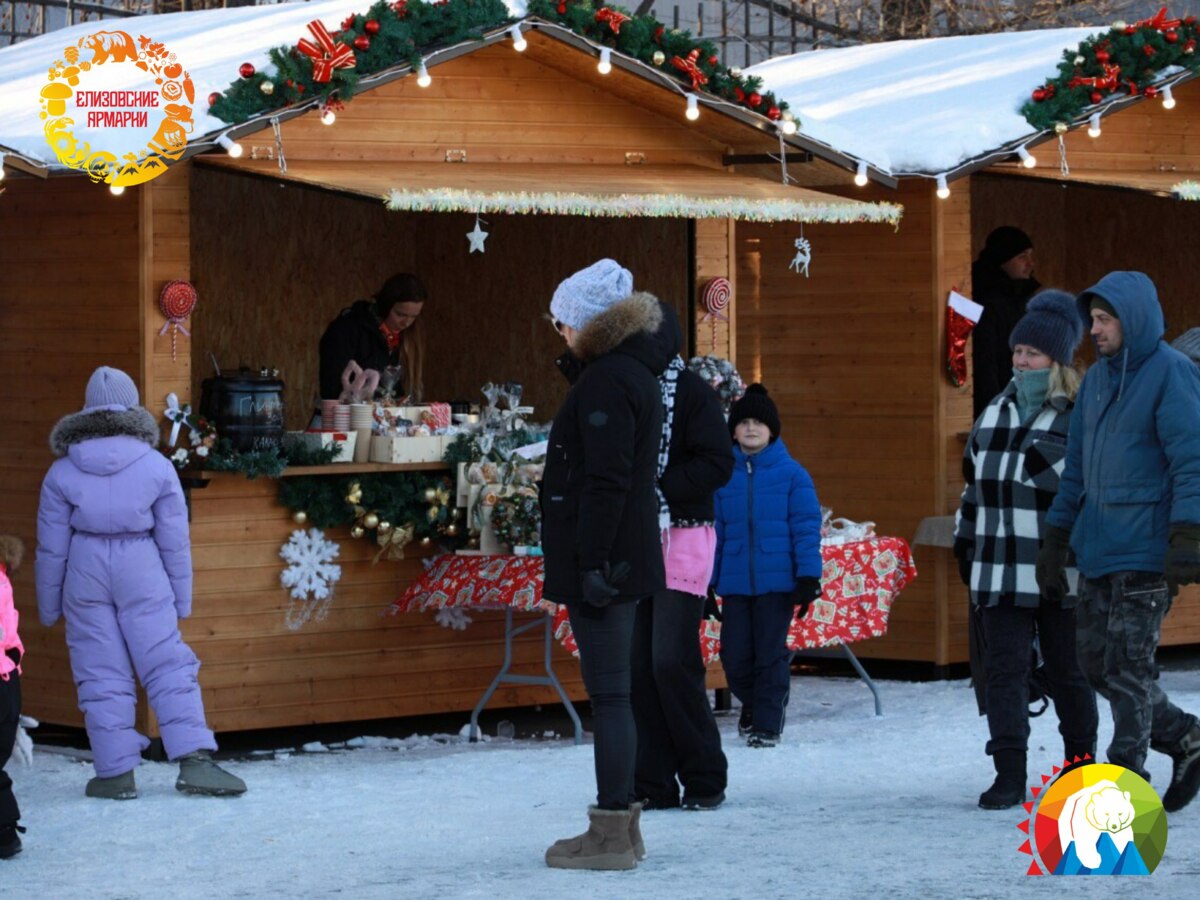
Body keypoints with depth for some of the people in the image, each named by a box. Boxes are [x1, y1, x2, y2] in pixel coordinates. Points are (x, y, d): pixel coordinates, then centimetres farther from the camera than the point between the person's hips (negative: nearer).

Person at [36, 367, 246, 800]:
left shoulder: (62, 472, 1)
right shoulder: (157, 468, -1)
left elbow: (51, 547, 3)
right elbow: (175, 541, 2)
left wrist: (48, 605, 13)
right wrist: (182, 599, 10)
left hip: (85, 572, 1)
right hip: (142, 572, 0)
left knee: (101, 675, 5)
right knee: (169, 668, 1)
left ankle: (116, 772, 5)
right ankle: (194, 760, -8)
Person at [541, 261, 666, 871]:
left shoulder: (606, 382, -16)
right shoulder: (633, 372, 15)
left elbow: (605, 482, -22)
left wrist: (591, 563, -23)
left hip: (601, 562, -11)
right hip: (627, 559, 11)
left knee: (608, 693, -8)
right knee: (613, 691, 15)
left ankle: (612, 834, -6)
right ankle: (620, 824, 21)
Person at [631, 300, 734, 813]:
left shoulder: (692, 392, -4)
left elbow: (717, 464, -11)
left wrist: (659, 490, -17)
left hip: (681, 536, -5)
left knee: (672, 660, -11)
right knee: (638, 664, 3)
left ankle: (704, 777, 1)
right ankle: (653, 783, 9)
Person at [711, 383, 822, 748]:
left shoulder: (791, 474, -2)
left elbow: (806, 527, -2)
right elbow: (714, 531, 10)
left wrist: (808, 576, -8)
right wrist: (707, 581, 8)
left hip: (777, 580, -3)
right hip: (735, 582, 3)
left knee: (771, 653, -1)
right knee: (735, 656, 3)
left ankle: (767, 724, 10)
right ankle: (753, 702, 31)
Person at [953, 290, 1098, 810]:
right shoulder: (996, 412, 13)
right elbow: (974, 484, 20)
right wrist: (965, 545, 21)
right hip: (1000, 568, 5)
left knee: (1068, 669, 8)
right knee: (1004, 667, -1)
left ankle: (1080, 761, 24)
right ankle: (1009, 772, -1)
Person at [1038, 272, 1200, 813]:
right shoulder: (1097, 379, 14)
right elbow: (1077, 468, 20)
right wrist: (1056, 541, 18)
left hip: (1147, 550, -8)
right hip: (1098, 546, 8)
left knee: (1128, 666, -7)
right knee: (1097, 663, 8)